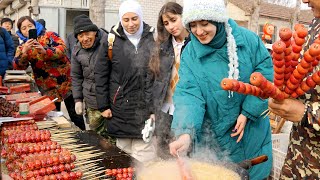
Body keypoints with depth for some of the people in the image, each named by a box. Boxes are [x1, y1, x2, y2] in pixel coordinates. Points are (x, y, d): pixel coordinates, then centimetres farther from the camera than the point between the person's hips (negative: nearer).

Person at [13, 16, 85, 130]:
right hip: (47, 89, 3)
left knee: (75, 115, 4)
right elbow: (18, 66, -9)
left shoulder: (49, 35, 0)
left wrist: (45, 51, -30)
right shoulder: (22, 47, 6)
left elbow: (62, 49, -15)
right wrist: (24, 52, -26)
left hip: (65, 81, -2)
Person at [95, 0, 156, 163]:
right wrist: (103, 106, 1)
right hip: (120, 108, 1)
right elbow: (100, 74, 4)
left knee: (144, 160, 1)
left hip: (146, 108, 0)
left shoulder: (153, 39, 2)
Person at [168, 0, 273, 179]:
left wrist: (247, 113, -14)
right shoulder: (190, 54, -12)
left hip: (252, 130, 1)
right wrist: (185, 134, -36)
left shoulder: (248, 39, -11)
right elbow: (189, 94, -21)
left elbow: (265, 74, -8)